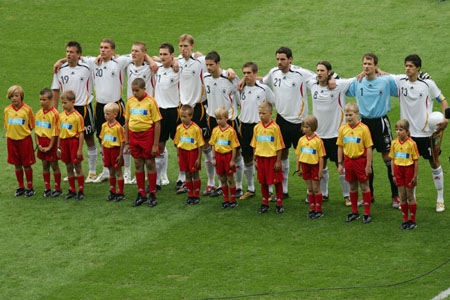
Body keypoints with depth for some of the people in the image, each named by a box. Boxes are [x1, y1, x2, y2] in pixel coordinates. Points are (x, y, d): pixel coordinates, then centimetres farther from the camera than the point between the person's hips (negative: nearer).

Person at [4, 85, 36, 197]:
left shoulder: (27, 109, -9)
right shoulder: (7, 110, 1)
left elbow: (31, 126, -1)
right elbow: (7, 125, 13)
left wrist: (23, 132, -7)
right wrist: (12, 132, 2)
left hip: (25, 140, -3)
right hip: (12, 140, 3)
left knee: (27, 165, 2)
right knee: (17, 165, 11)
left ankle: (30, 187, 13)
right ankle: (21, 187, 21)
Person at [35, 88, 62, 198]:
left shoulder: (54, 114, -13)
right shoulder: (39, 113, 6)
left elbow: (55, 132, -13)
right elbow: (36, 130, 8)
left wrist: (50, 147, -14)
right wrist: (38, 144, -2)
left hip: (51, 141, -6)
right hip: (42, 142, 6)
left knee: (54, 166, 1)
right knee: (45, 165, 10)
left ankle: (57, 189, 10)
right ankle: (47, 188, 18)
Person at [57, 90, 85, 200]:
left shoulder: (77, 116, -10)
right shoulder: (61, 115, 8)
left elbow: (81, 134, -10)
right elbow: (59, 132, 14)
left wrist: (80, 149, -12)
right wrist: (58, 147, 14)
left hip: (74, 141, -6)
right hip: (64, 142, 6)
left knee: (77, 167, -1)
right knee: (69, 167, 11)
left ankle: (81, 191, 6)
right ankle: (72, 190, 20)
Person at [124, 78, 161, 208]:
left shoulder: (150, 102, -9)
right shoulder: (130, 101, 5)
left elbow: (157, 124, -9)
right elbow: (127, 122, 12)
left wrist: (155, 144, -11)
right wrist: (127, 142, 9)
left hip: (147, 134, -5)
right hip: (134, 135, 5)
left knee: (150, 164, 3)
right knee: (138, 165, 9)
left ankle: (152, 195, 12)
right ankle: (141, 195, 17)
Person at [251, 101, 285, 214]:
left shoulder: (275, 127, -10)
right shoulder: (257, 127, 3)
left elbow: (279, 146, -8)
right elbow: (254, 145, 10)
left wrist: (278, 161, -9)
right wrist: (255, 160, 8)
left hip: (272, 158, -4)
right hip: (261, 158, 4)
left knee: (277, 181, 4)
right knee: (263, 182, 10)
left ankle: (279, 204, 13)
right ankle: (265, 204, 21)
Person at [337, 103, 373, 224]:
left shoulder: (363, 128, -11)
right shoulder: (343, 129, 2)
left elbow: (369, 148, -9)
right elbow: (340, 147, 9)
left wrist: (368, 165, -11)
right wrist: (340, 163, 6)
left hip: (360, 160, -4)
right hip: (348, 160, 4)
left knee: (364, 186, 2)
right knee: (352, 187, 13)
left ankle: (367, 213, 9)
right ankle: (354, 212, 23)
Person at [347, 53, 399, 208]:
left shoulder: (386, 81, -6)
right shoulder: (356, 82, 3)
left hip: (381, 122, -3)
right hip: (365, 122, 3)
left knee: (388, 158, -4)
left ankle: (396, 196, 1)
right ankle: (369, 195, 19)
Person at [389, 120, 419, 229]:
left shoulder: (411, 143, -13)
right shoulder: (394, 143, 1)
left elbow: (416, 161, -9)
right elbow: (393, 160, 8)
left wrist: (415, 176, -9)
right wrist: (393, 175, 6)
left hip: (409, 169, -4)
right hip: (398, 170, 4)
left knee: (410, 197, 4)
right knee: (402, 197, 9)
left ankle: (413, 220, 13)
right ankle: (405, 220, 17)